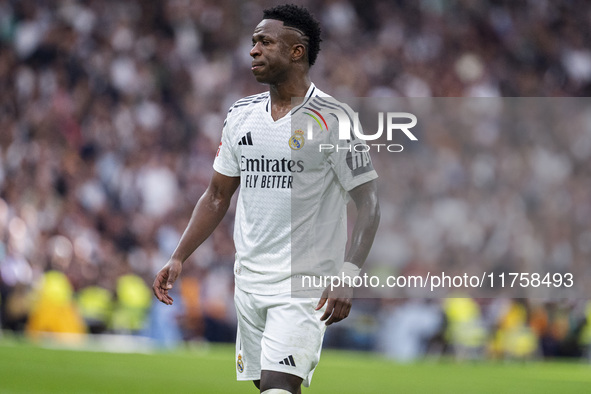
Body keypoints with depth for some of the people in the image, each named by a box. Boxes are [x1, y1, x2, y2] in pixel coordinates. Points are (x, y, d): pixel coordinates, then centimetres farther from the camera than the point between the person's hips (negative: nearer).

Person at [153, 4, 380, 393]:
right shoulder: (242, 115, 10)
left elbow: (368, 205, -10)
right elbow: (217, 196, 18)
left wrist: (347, 277, -22)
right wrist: (179, 258, 7)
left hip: (305, 284, -6)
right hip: (249, 280, 6)